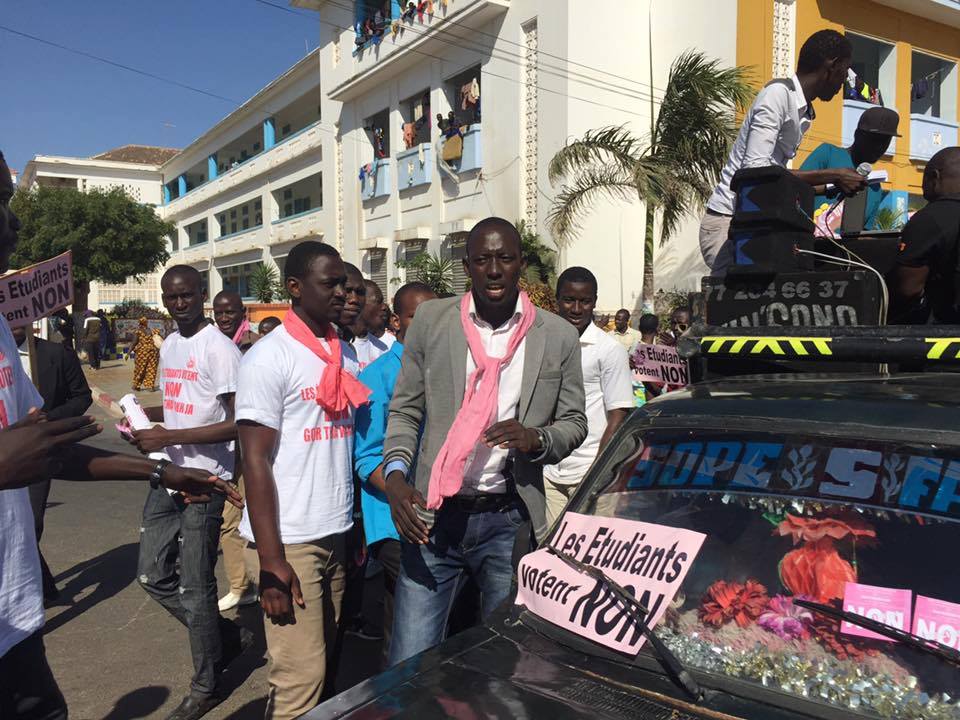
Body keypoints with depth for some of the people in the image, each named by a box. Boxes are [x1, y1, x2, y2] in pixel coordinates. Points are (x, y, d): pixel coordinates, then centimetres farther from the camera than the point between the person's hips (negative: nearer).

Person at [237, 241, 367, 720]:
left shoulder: (346, 355, 10)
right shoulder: (268, 358, -9)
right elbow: (255, 461, -11)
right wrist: (270, 560, -15)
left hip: (340, 535, 6)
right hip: (290, 541, -6)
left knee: (329, 662, 14)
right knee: (301, 678, -3)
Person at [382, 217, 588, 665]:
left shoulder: (558, 337, 2)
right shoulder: (431, 321, 2)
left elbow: (574, 422, 9)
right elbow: (404, 411, 6)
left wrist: (537, 439, -12)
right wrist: (395, 475, -9)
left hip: (509, 520, 0)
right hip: (433, 515, 0)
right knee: (410, 664, 4)